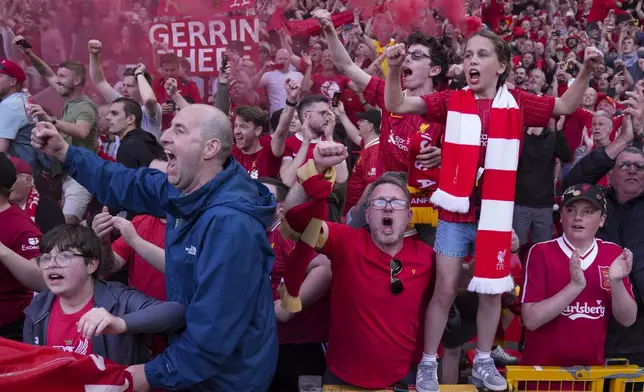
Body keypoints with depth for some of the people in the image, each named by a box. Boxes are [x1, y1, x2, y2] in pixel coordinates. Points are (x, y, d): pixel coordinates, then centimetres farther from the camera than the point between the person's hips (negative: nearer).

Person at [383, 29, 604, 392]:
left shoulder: (517, 103, 2)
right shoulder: (452, 100, -3)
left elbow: (566, 106, 12)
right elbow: (397, 105, -6)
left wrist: (586, 71, -2)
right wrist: (395, 68, -21)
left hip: (495, 214, 2)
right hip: (455, 213, -2)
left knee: (492, 291, 12)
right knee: (445, 291, 2)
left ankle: (483, 361, 33)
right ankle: (428, 362, 20)